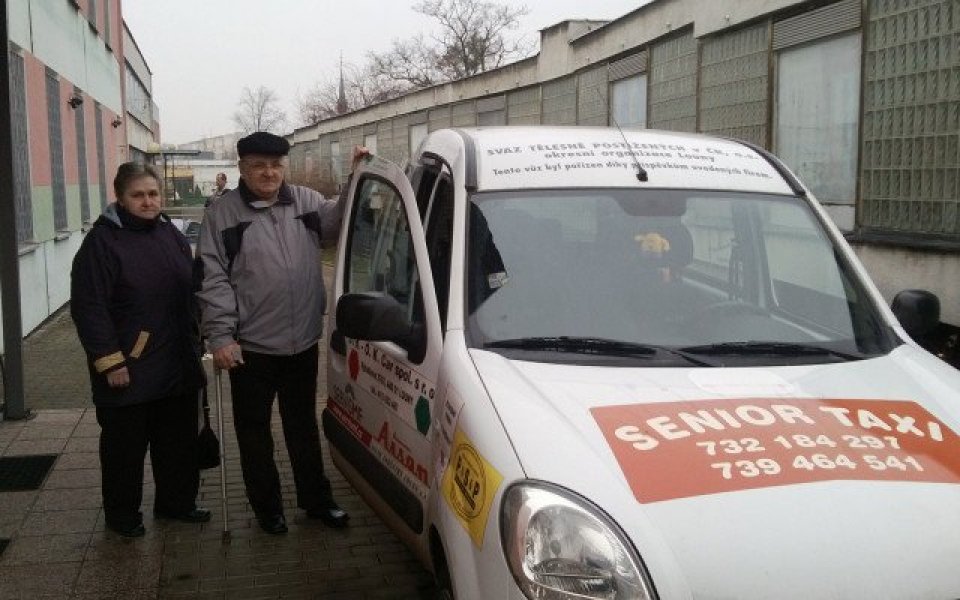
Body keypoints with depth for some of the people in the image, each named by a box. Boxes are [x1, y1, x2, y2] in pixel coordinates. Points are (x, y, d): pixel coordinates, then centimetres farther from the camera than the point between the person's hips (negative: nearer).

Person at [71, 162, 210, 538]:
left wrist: (194, 344, 14)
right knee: (125, 445, 7)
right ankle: (122, 514, 24)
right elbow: (88, 308, -15)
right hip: (128, 369, -6)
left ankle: (176, 502, 33)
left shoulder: (171, 235, 9)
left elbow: (191, 292, 18)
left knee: (179, 440, 16)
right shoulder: (102, 241, -12)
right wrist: (109, 361, -18)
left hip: (177, 365, 6)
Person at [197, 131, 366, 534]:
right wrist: (220, 336, -15)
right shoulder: (222, 213, -6)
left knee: (303, 426, 18)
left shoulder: (306, 202, 5)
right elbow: (213, 280, -9)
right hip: (251, 347, -3)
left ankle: (316, 500, 32)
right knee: (254, 431, 11)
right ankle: (267, 507, 27)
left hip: (303, 342, 3)